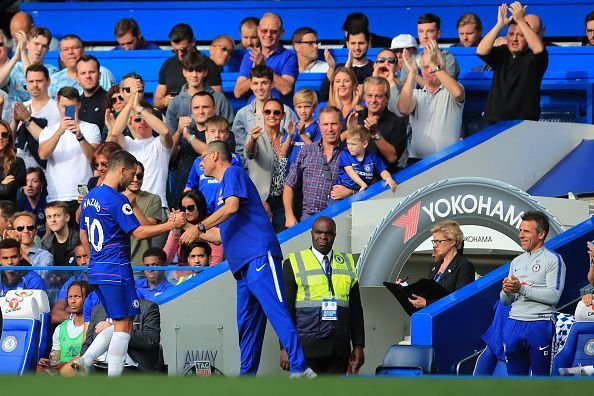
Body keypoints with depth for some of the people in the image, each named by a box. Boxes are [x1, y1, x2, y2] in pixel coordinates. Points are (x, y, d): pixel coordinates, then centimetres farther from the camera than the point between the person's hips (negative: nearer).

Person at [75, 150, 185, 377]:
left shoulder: (90, 197, 12)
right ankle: (114, 377, -6)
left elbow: (83, 234, 21)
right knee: (123, 324, -4)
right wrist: (172, 224, -12)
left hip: (97, 271, 9)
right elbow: (138, 232, -17)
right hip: (116, 270, -9)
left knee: (118, 322, 16)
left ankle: (86, 360, 6)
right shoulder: (117, 200, -15)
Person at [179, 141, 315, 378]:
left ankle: (300, 368, -27)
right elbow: (225, 234, 35)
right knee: (246, 322, 9)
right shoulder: (223, 185, 30)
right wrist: (190, 231, 38)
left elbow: (231, 207, -16)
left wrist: (200, 228, -11)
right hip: (244, 264, 10)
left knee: (275, 311, -19)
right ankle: (247, 374, 13)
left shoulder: (233, 174, 2)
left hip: (259, 256, -10)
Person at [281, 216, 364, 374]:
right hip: (307, 347, -3)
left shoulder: (347, 263, 16)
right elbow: (285, 308, 1)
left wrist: (358, 346, 10)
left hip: (339, 348, 3)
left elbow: (356, 308, 16)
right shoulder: (294, 263, 5)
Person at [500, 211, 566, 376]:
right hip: (514, 323, 6)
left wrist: (521, 289, -17)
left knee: (541, 375, -4)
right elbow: (504, 301, 19)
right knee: (515, 374, 7)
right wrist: (506, 292, -5)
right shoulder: (517, 262, 19)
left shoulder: (553, 260, -1)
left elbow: (553, 296, -14)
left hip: (539, 325, -6)